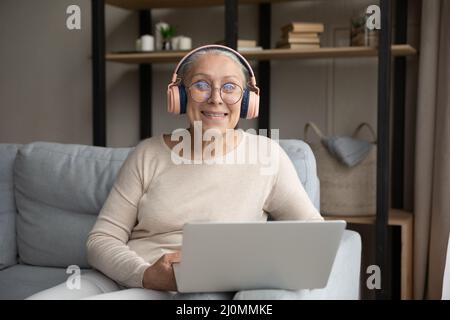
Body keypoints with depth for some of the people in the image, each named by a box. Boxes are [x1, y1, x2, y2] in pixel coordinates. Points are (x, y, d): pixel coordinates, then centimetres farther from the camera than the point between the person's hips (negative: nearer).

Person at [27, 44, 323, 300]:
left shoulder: (265, 154, 2)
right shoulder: (148, 154, 6)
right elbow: (102, 240, 3)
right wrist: (147, 275, -19)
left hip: (195, 293, -2)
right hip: (117, 278, 3)